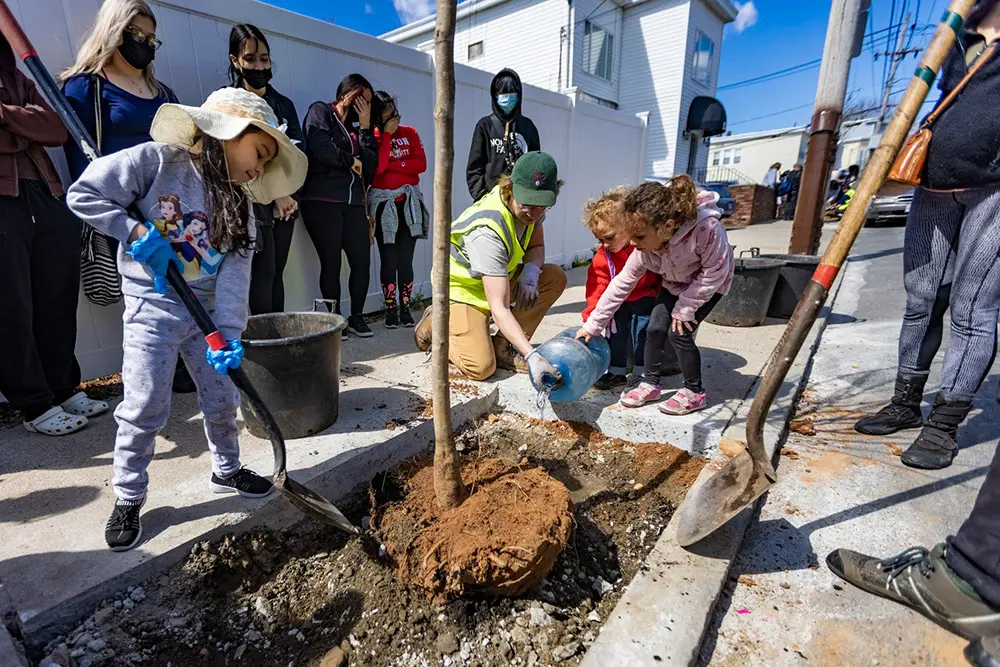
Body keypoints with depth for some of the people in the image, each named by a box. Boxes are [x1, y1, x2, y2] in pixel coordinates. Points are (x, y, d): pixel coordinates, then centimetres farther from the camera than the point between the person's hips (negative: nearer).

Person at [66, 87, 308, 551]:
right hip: (153, 308, -4)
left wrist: (228, 332, -17)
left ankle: (226, 469, 34)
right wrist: (136, 232, -19)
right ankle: (128, 499, 20)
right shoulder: (157, 160, -8)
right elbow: (84, 194, -8)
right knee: (145, 407, -1)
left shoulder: (238, 201, 3)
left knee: (223, 397, 11)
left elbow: (235, 270, -8)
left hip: (208, 310, 5)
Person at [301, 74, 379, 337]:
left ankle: (357, 317, 11)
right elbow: (319, 146, -15)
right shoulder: (320, 112, 6)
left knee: (362, 261, -2)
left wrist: (365, 127, 6)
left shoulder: (355, 126, 23)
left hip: (353, 203, 6)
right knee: (331, 263, -3)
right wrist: (351, 161, -2)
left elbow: (370, 167, 9)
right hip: (322, 201, -5)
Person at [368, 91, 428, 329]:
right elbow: (376, 167, -15)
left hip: (409, 202, 2)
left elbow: (421, 164, -2)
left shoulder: (409, 133, 11)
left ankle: (405, 309, 6)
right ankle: (390, 310, 6)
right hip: (383, 204, -2)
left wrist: (391, 165, -9)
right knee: (389, 259, -2)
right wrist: (387, 134, -10)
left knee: (406, 258, -1)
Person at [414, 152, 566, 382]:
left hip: (498, 279, 8)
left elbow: (536, 246, 4)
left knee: (555, 277, -13)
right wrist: (532, 356, -47)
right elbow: (499, 308, -39)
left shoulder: (532, 208, -12)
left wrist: (531, 271, -21)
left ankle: (503, 347, -6)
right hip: (463, 286, -8)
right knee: (481, 367, -23)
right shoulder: (488, 231, -36)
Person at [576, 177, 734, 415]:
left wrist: (685, 308, -23)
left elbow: (714, 272, -27)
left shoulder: (706, 228, -42)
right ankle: (650, 384, 14)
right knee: (655, 328, -7)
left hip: (709, 284, -4)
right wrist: (592, 326, -16)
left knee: (678, 332, -14)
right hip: (675, 283, 5)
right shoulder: (645, 249, -25)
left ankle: (694, 392, 5)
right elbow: (621, 285, -18)